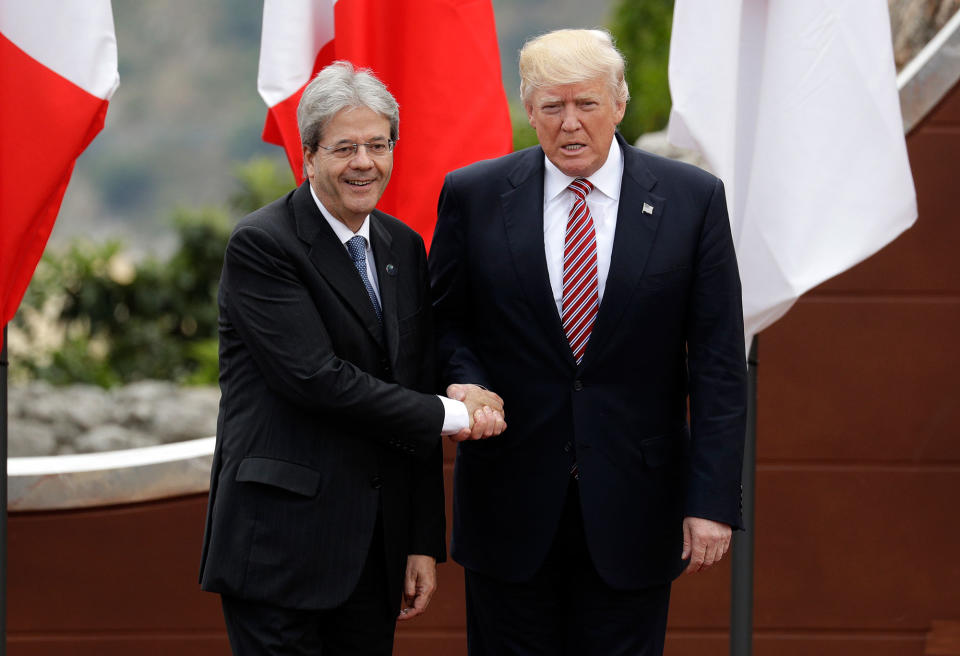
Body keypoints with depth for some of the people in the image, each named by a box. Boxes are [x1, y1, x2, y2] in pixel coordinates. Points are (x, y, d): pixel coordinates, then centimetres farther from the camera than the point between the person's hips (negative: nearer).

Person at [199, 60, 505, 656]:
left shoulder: (404, 247, 13)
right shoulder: (261, 245, -9)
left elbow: (416, 394, 14)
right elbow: (315, 378, -19)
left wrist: (426, 541, 10)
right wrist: (452, 415, -12)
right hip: (283, 546, -6)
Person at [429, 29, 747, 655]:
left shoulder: (692, 198, -1)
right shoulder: (473, 196, 1)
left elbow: (718, 363, -2)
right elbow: (444, 321, 12)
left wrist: (714, 501, -8)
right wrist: (467, 384, -11)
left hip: (633, 504, -1)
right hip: (510, 503, 1)